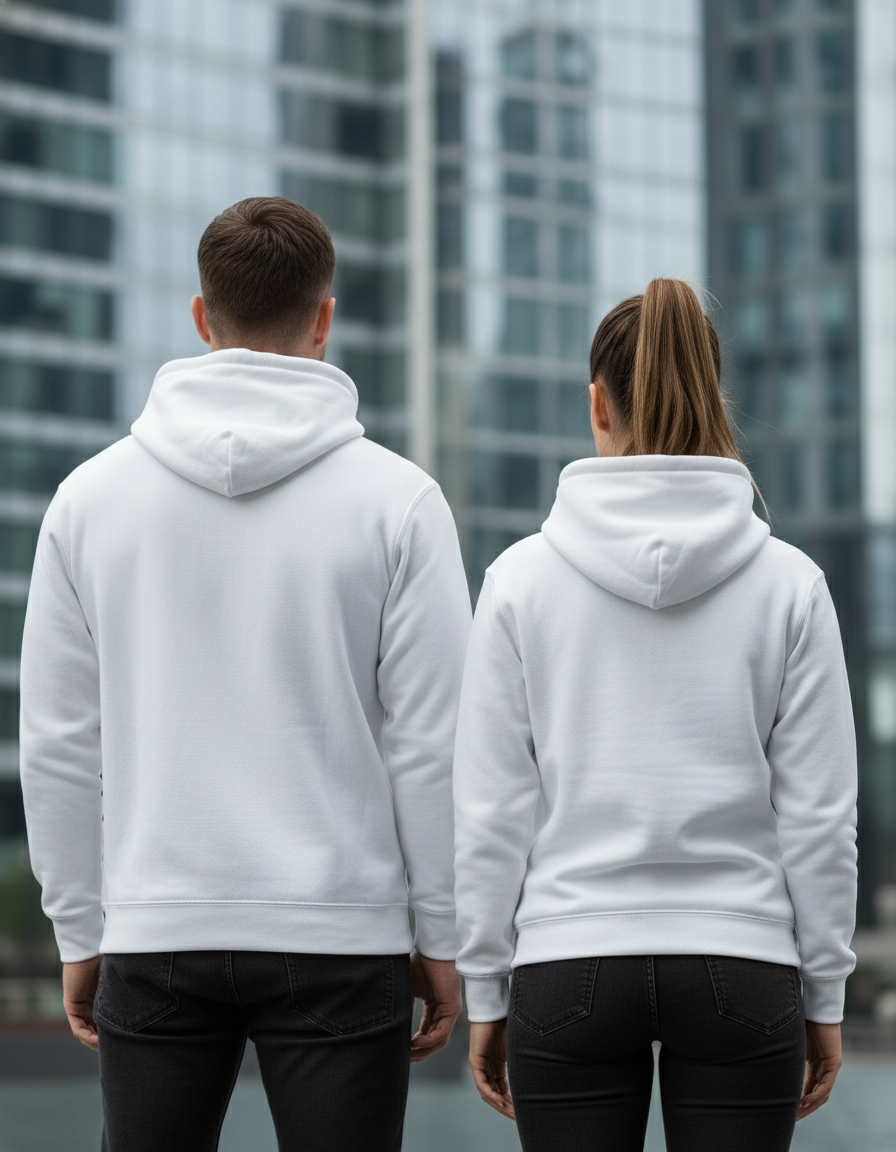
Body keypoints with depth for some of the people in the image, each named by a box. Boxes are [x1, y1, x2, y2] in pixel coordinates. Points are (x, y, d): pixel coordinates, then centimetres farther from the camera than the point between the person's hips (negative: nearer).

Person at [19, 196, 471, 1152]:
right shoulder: (396, 498, -4)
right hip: (339, 939, -2)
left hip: (155, 940, 2)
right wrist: (443, 940, 3)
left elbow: (58, 745, 5)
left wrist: (81, 934, 13)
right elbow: (434, 741, -5)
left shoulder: (92, 496, 3)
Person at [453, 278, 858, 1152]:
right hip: (740, 970, 0)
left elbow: (490, 812, -3)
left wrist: (485, 992, 6)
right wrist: (823, 995, 7)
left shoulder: (522, 577, -4)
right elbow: (820, 813, -2)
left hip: (570, 971, 0)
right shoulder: (789, 582, -2)